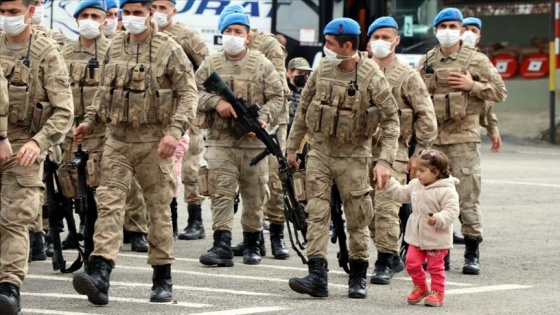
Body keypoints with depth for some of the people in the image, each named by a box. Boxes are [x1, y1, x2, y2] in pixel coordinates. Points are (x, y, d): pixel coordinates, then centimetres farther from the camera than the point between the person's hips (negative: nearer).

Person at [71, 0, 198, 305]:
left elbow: (188, 93, -7)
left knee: (159, 208, 5)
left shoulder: (168, 49, -5)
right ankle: (99, 274, -21)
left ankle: (163, 278, 15)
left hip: (153, 140, -3)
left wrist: (175, 131, -18)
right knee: (109, 203, -10)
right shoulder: (115, 46, 9)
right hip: (117, 138, 3)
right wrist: (90, 120, 12)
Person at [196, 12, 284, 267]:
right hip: (220, 140, 0)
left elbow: (276, 97, 4)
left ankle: (252, 244, 21)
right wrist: (215, 103, -13)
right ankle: (222, 246, -14)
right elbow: (194, 93, 5)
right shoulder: (210, 64, 7)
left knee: (254, 195, 7)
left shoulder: (262, 65, 4)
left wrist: (263, 117, -13)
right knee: (221, 192, -10)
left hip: (254, 141, 0)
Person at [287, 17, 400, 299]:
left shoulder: (372, 78, -13)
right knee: (316, 214, -7)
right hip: (319, 151, 3)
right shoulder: (322, 70, 0)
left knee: (357, 219, 4)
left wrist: (385, 160, -21)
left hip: (353, 156, -3)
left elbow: (391, 120, -12)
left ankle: (358, 278, 18)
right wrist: (292, 147, 13)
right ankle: (317, 277, -12)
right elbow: (303, 109, 11)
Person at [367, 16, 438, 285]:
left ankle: (385, 262, -8)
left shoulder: (407, 76, -2)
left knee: (386, 208, -14)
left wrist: (419, 154, -7)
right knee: (369, 210, 7)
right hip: (363, 150, 6)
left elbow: (426, 118, -3)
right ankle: (393, 258, 19)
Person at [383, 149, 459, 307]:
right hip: (417, 235, 7)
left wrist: (438, 219, -39)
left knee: (435, 266, 4)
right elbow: (400, 194, 18)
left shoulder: (446, 191, -20)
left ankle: (437, 292, 18)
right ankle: (420, 287, 27)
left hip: (436, 238, -7)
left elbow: (452, 210, -25)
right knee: (412, 262, 6)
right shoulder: (415, 185, 4)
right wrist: (389, 182, 10)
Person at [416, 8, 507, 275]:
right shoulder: (426, 62, 12)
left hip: (463, 137, -4)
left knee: (467, 195, -5)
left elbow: (500, 92, 2)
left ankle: (472, 254, 0)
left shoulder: (477, 61, 2)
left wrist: (472, 86, -11)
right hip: (431, 137, 4)